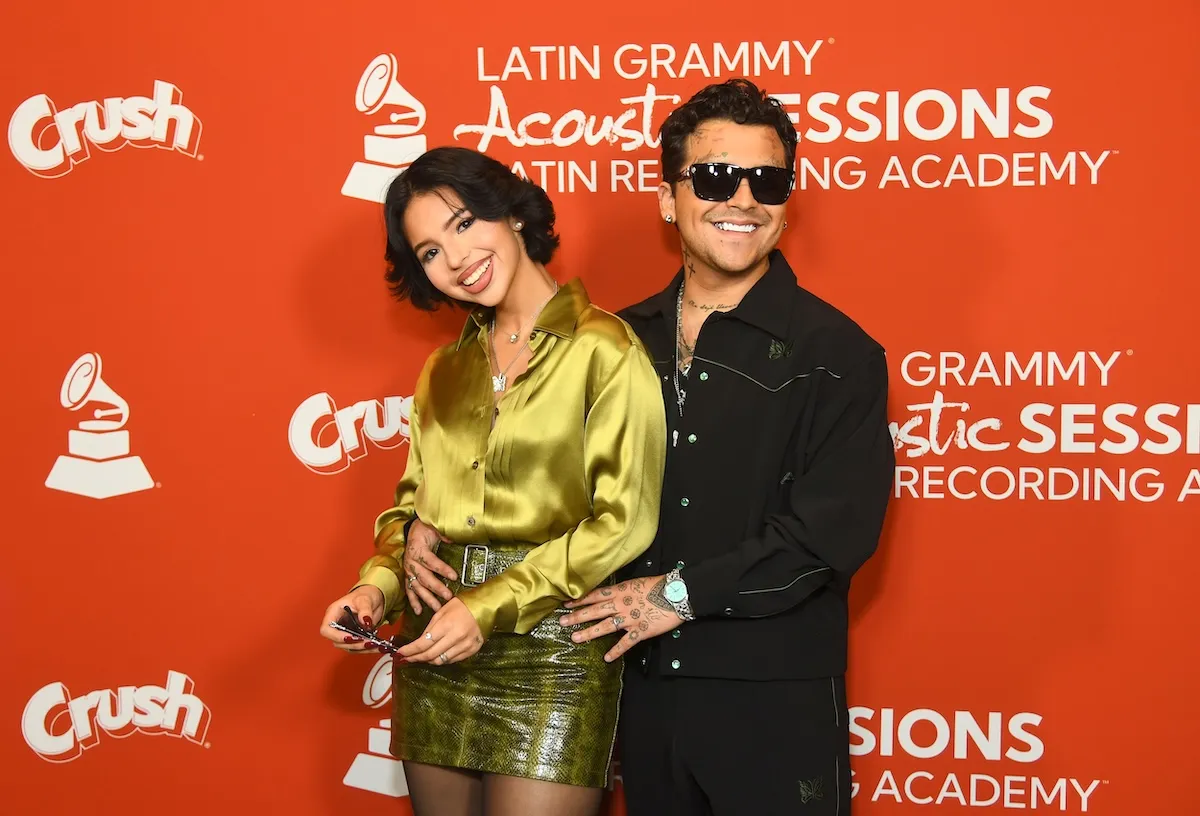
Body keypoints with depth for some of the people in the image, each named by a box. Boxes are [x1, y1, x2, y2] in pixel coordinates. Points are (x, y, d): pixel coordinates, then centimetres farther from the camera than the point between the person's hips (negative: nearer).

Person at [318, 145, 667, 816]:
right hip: (434, 655, 6)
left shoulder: (604, 349, -6)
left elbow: (623, 523, -11)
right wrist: (379, 584, -1)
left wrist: (491, 607, -16)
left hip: (550, 652, -6)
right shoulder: (445, 370, 15)